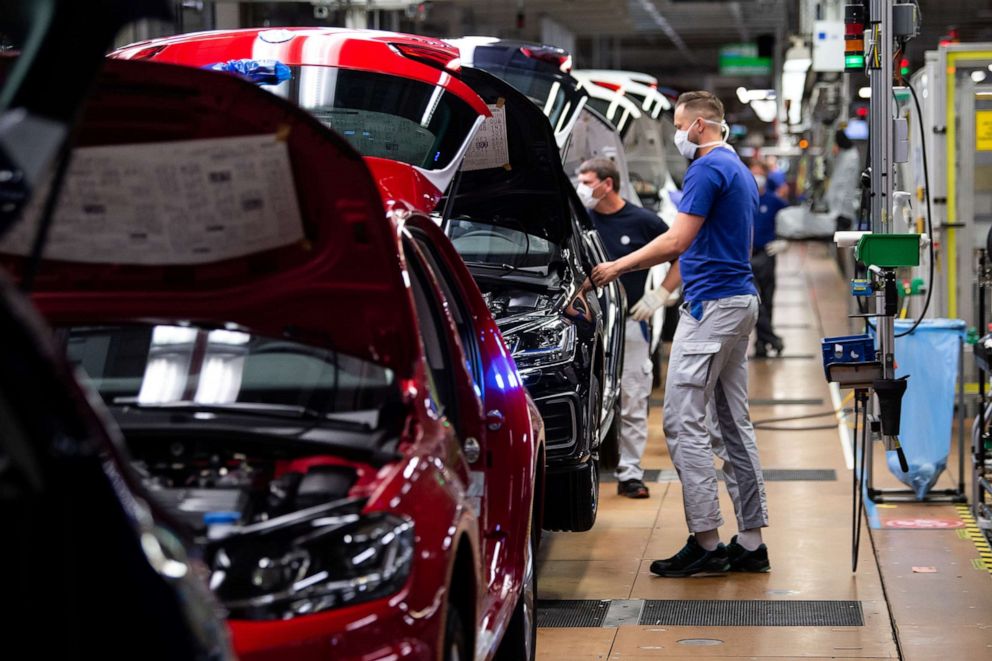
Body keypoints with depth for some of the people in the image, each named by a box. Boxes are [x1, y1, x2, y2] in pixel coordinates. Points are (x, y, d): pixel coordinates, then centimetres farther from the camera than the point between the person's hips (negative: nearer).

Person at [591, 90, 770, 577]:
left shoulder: (707, 169, -12)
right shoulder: (740, 171, 20)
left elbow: (677, 241, -17)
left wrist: (618, 267, -7)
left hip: (712, 304, -10)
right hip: (740, 300, 10)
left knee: (684, 421, -8)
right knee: (735, 422, 10)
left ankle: (705, 542, -8)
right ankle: (750, 543, 11)